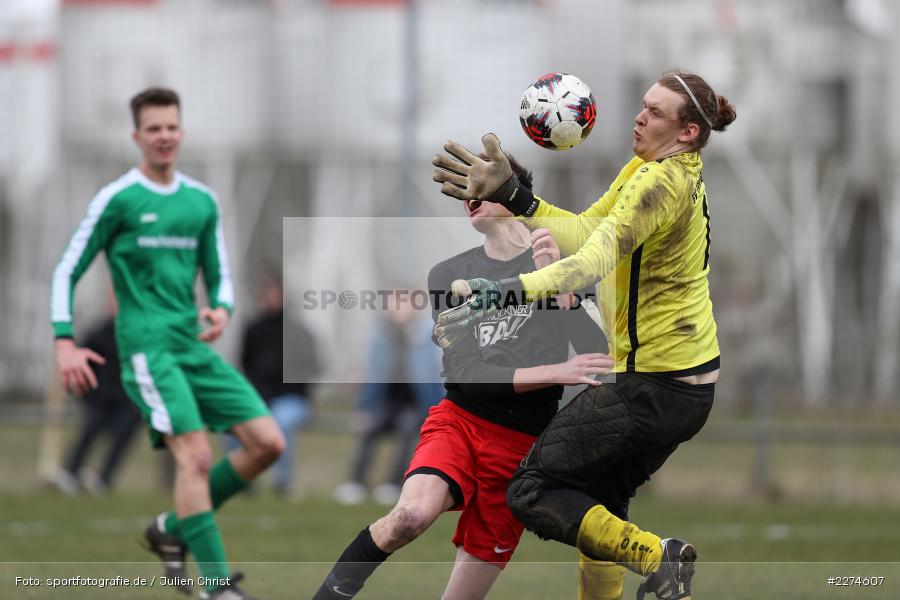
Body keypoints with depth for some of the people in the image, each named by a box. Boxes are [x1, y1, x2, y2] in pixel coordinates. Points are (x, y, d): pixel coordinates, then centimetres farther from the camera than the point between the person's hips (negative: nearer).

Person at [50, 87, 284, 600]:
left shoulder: (202, 202, 13)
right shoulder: (117, 200, -2)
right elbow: (67, 273, 1)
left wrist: (222, 309, -3)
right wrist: (65, 343, -9)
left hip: (195, 346, 6)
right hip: (148, 348, -6)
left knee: (268, 442, -3)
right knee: (195, 455, -20)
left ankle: (173, 529, 12)